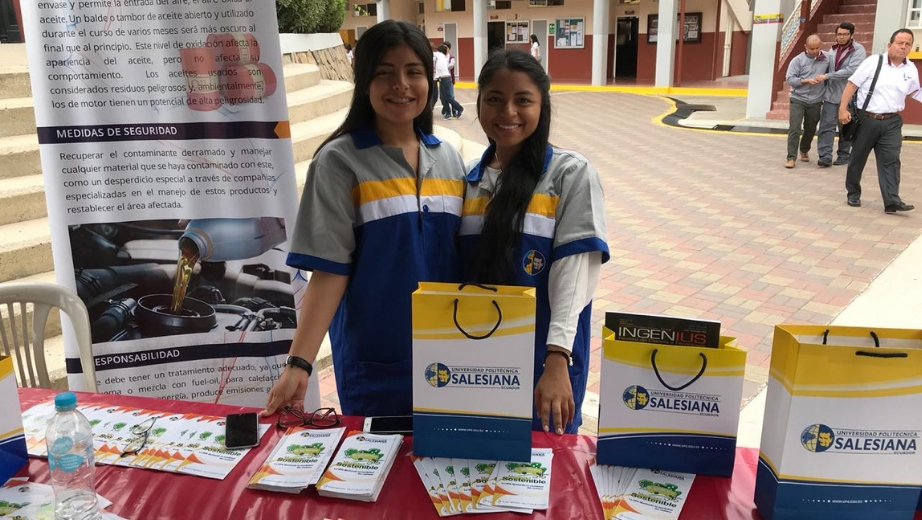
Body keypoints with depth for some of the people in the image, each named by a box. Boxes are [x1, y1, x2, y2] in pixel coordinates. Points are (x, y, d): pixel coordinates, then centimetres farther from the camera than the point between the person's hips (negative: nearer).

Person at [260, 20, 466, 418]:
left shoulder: (449, 158, 5)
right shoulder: (340, 161, -9)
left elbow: (466, 257, 9)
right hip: (374, 361, -4)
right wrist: (299, 364, -19)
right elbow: (329, 270, -12)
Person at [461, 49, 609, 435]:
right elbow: (456, 270, 7)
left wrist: (557, 361, -26)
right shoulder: (469, 178, 6)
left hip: (543, 357, -4)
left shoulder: (571, 174, -8)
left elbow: (574, 274, -16)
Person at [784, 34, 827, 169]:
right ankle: (791, 157, -6)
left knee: (810, 129, 15)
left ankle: (804, 151, 37)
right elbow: (790, 78, -11)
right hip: (798, 99, -3)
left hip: (815, 101, 3)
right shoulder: (798, 60, -6)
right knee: (794, 129, -10)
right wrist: (806, 81, -20)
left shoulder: (826, 59, 0)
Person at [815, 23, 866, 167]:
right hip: (830, 94, 4)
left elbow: (851, 70, -20)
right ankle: (825, 156, -11)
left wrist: (827, 76, -21)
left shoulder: (858, 50, -8)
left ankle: (844, 155, 18)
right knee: (827, 125, -8)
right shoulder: (833, 49, 11)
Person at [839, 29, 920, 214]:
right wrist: (843, 109, -14)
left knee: (891, 161, -6)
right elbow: (852, 84, -7)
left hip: (892, 122, 2)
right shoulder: (873, 62, -7)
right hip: (867, 119, -2)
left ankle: (892, 201, -11)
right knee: (857, 159, 9)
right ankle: (853, 194, 26)